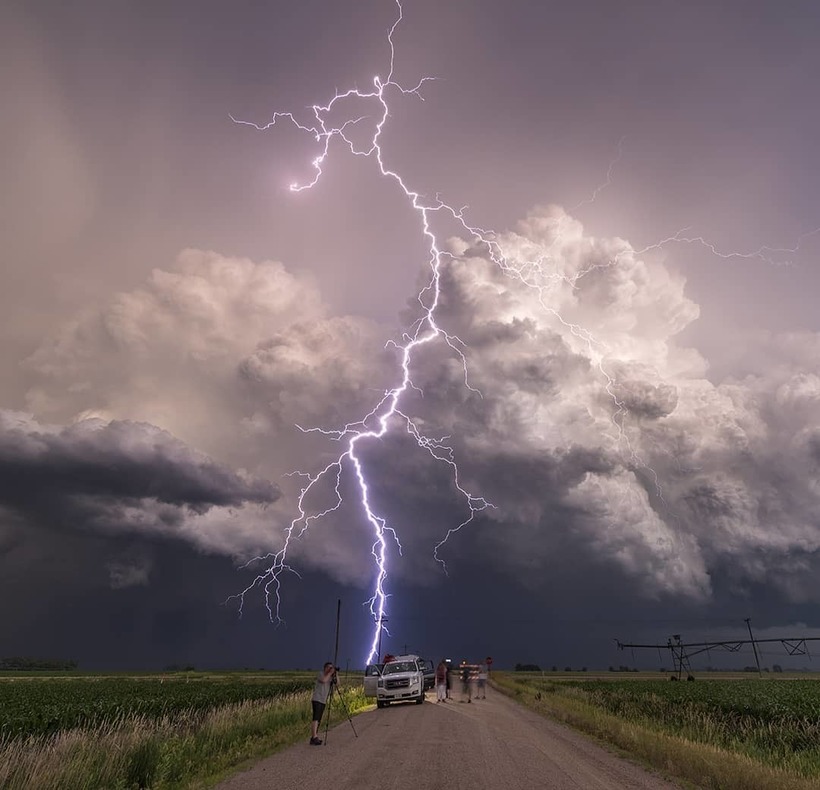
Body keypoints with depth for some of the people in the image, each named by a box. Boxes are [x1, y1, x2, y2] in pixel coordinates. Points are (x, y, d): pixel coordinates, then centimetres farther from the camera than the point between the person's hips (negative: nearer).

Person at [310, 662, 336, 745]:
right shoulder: (320, 674, -6)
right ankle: (314, 738, -24)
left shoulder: (330, 677, 14)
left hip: (323, 701, 8)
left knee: (318, 719, 8)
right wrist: (330, 673, -18)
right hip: (317, 700, -7)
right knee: (316, 718, -17)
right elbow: (324, 680, -27)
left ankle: (315, 737, 13)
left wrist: (335, 675, -5)